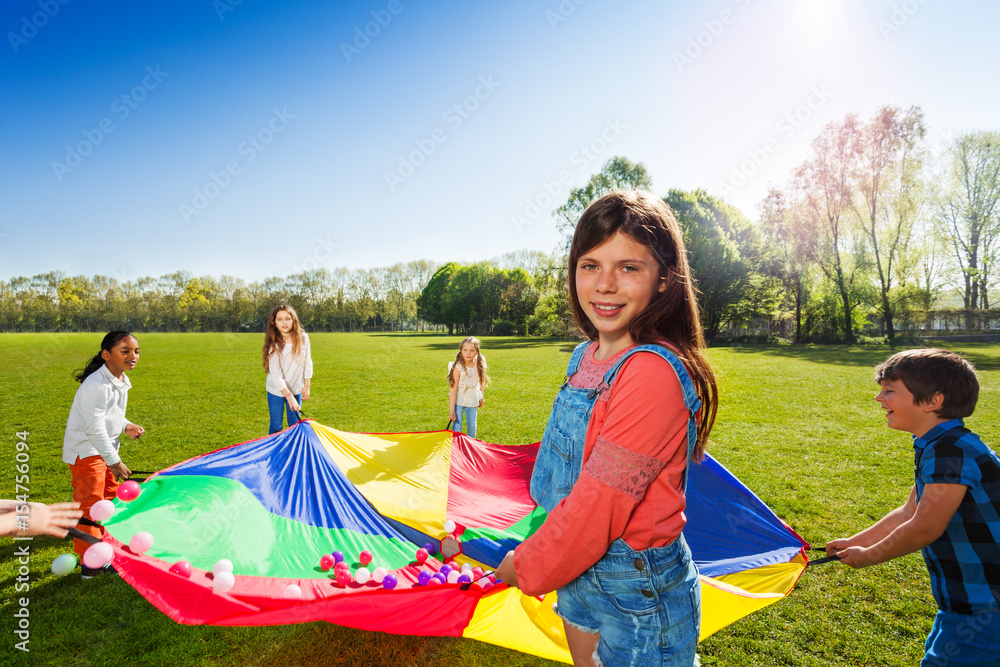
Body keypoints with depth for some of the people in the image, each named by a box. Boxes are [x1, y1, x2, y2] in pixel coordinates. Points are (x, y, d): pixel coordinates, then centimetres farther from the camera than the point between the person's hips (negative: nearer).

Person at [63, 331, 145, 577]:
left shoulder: (121, 381, 4)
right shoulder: (96, 386, -26)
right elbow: (95, 429, -27)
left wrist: (126, 427, -1)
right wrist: (115, 462, -24)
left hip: (106, 448, 9)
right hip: (86, 451, -9)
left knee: (110, 499, 18)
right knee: (89, 504, -2)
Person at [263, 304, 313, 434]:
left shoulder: (303, 338, -12)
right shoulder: (274, 345, -20)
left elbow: (307, 363, 0)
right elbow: (276, 375, -22)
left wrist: (306, 386, 1)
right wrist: (289, 396, -27)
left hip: (296, 389, 2)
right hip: (276, 391, -2)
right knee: (276, 427, 6)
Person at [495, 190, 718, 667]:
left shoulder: (654, 372, -26)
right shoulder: (586, 358, 1)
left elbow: (600, 503, -25)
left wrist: (525, 568, -11)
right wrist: (533, 554, 7)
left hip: (639, 593, -7)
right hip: (580, 572, 8)